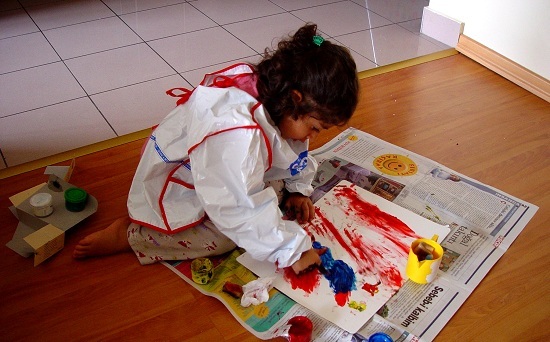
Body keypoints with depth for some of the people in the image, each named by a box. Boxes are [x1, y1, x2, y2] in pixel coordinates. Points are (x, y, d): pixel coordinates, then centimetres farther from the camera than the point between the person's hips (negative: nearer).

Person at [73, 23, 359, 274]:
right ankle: (128, 234, -9)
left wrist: (298, 189, 4)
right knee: (223, 238, -21)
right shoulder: (236, 135, -42)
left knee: (275, 185, -3)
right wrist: (291, 252, -31)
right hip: (170, 189, -8)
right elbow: (245, 210, -38)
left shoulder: (270, 94, -15)